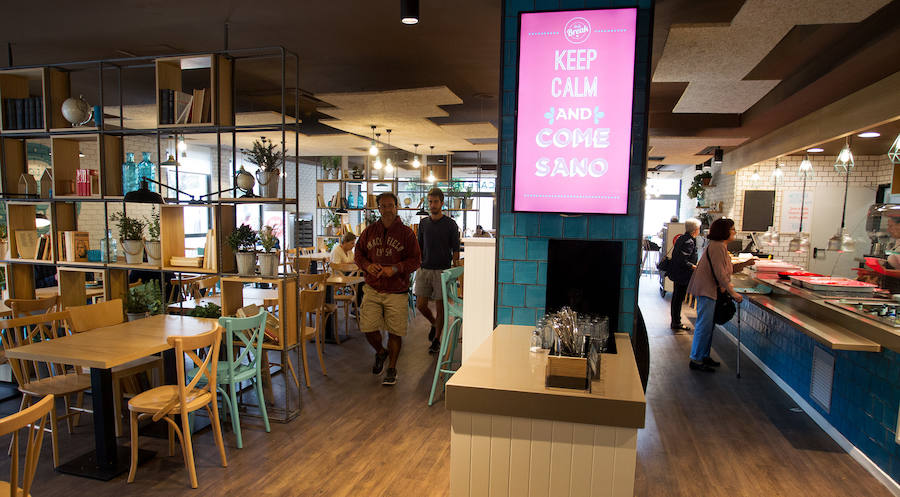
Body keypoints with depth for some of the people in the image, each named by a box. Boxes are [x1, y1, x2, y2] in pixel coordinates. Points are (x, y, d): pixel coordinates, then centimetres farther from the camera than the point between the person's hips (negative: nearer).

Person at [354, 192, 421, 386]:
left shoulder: (406, 233, -2)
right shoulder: (369, 231, 8)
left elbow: (415, 260, -2)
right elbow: (358, 254, 15)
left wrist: (395, 269, -17)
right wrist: (367, 265, -7)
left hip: (396, 291, -2)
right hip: (372, 289, 3)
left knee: (395, 331, 2)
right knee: (368, 328, -1)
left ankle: (392, 368, 21)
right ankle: (380, 352, 31)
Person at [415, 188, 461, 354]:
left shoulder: (450, 224, -2)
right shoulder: (423, 223, 10)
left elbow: (455, 250, -2)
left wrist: (455, 271, -7)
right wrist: (418, 265, 7)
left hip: (442, 270, -4)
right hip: (424, 269, 4)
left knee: (440, 306, 3)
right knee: (420, 305, 3)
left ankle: (436, 339, 18)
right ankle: (434, 323, 33)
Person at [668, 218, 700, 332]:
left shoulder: (680, 238, 8)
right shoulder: (689, 242, -19)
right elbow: (682, 260, -26)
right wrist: (693, 267, -16)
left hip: (676, 273, 10)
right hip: (682, 275, -10)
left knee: (676, 297, 16)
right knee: (679, 298, -1)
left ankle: (675, 322, 26)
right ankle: (676, 324, 8)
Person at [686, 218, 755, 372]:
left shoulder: (721, 246, 16)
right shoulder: (717, 247, -17)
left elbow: (728, 269, 21)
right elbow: (721, 274, -21)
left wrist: (744, 264, 10)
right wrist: (733, 293, -18)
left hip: (711, 290, 11)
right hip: (706, 290, -11)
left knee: (709, 324, 15)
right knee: (704, 325, -7)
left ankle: (704, 356, 24)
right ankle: (696, 360, -1)